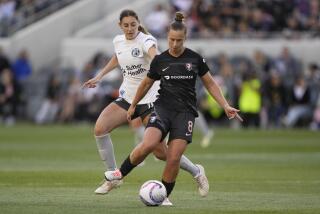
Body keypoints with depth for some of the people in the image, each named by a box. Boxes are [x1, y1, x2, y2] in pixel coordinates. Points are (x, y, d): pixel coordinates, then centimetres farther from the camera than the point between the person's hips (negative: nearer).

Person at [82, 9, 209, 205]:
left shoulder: (146, 40, -17)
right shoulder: (118, 41, 4)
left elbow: (154, 55, -40)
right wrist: (99, 76, 26)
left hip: (149, 100, -6)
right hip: (127, 98, 6)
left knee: (160, 151, -8)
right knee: (100, 128, -17)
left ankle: (196, 171, 18)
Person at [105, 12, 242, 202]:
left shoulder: (195, 59, 2)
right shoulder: (160, 60, 4)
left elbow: (210, 84, 11)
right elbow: (146, 84, 19)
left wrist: (226, 106, 4)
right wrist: (133, 106, 29)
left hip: (185, 112, 0)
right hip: (163, 108, 0)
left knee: (174, 159, -11)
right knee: (148, 145, -25)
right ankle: (121, 173, -3)